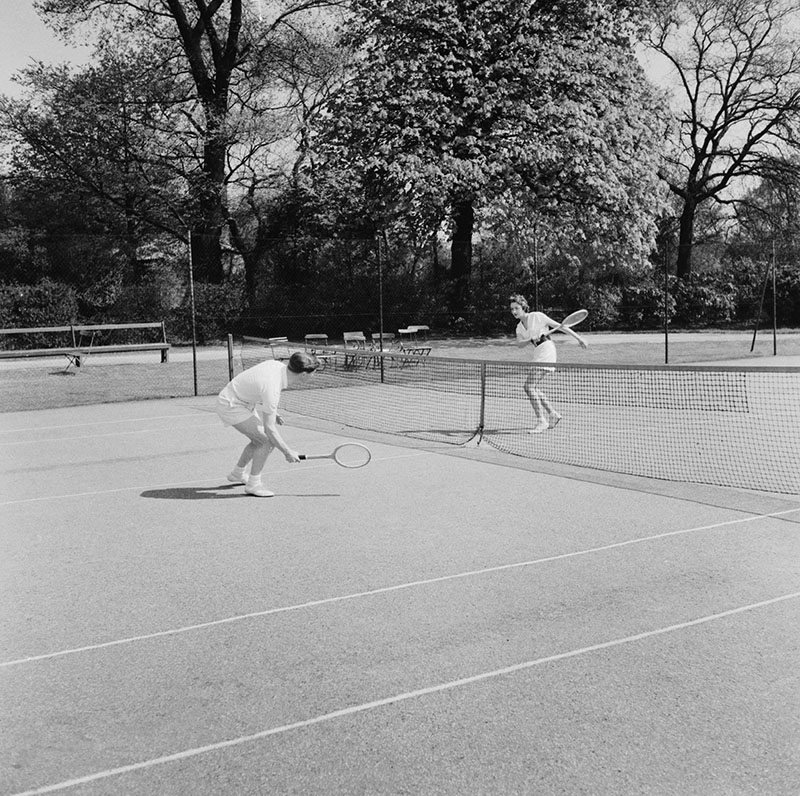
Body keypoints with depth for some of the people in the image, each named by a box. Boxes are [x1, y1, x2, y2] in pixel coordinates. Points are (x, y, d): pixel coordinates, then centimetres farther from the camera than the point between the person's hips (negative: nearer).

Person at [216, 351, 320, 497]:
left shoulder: (277, 365, -10)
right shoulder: (272, 389, -34)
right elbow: (269, 428, -29)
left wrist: (271, 412, 10)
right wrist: (287, 452, -21)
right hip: (231, 407, -9)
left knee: (258, 441, 20)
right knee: (268, 441, -14)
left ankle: (237, 474, 40)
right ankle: (253, 484, -2)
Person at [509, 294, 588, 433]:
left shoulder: (537, 316, -2)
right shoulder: (519, 327, 17)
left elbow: (559, 326, -1)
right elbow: (520, 344, 0)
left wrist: (579, 338, -2)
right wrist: (531, 340, -20)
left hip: (546, 350, -8)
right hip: (538, 353, 8)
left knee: (529, 386, -16)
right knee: (532, 388, 11)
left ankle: (541, 421, -15)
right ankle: (552, 415, 22)